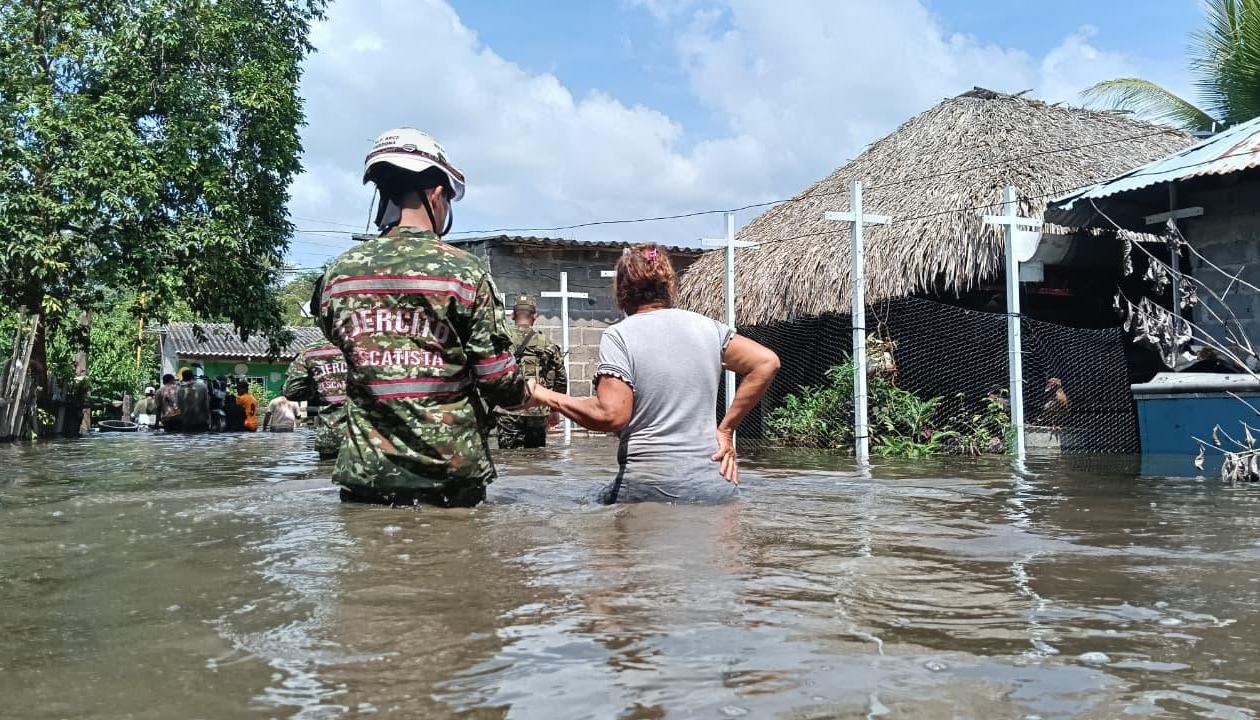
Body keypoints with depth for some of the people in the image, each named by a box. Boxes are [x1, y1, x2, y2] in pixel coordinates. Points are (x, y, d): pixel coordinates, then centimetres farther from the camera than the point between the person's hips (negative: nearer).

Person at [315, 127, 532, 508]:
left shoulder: (337, 275, 0)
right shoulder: (465, 271, -11)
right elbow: (500, 381, -11)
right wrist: (526, 393, 13)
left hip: (365, 478, 3)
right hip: (451, 479, -3)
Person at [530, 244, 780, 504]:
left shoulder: (618, 336, -4)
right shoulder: (705, 326, 9)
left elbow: (612, 415, -15)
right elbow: (767, 362, 7)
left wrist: (545, 397, -2)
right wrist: (726, 428, 9)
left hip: (652, 486, -4)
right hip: (717, 485, 5)